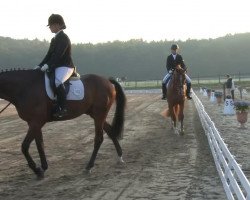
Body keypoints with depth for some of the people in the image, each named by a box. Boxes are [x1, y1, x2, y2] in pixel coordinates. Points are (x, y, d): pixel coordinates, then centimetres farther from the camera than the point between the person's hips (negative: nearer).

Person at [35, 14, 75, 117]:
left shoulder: (63, 38, -11)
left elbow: (58, 54, -21)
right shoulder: (54, 39, 17)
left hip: (65, 66, -11)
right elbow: (49, 54, 17)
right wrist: (40, 65, 7)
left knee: (58, 81, -36)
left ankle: (62, 108, -35)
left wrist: (48, 65, -27)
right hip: (56, 67, 11)